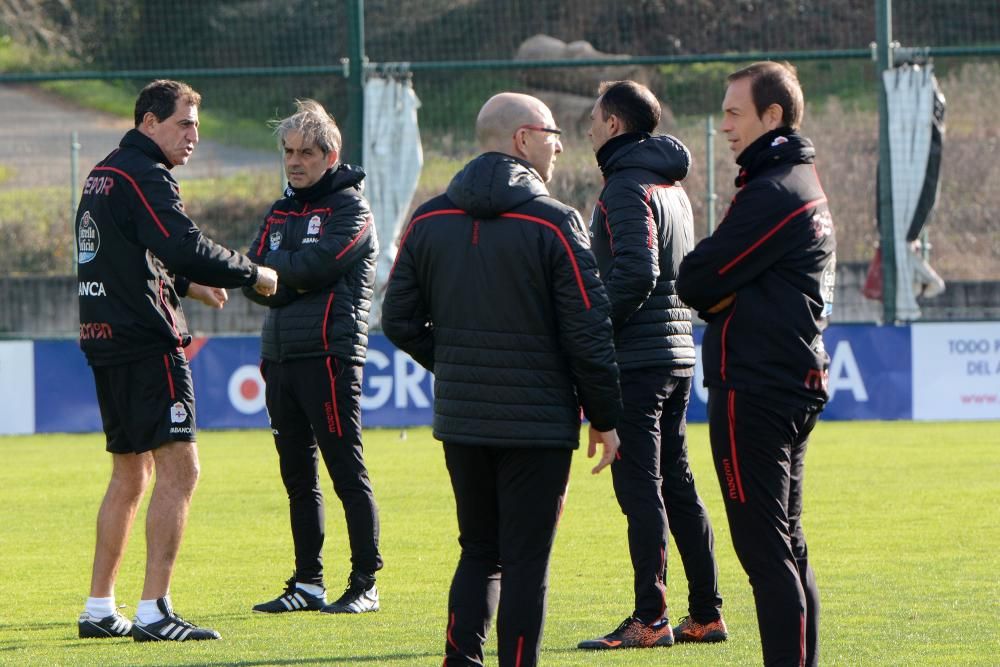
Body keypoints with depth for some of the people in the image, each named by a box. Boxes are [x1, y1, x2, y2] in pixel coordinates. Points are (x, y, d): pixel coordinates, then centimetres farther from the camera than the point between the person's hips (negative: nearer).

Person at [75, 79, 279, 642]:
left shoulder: (102, 175, 18)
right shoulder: (144, 177, -13)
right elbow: (185, 246, -25)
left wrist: (185, 285, 20)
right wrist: (253, 274, -13)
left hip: (105, 341, 10)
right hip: (147, 343, -10)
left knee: (131, 472, 17)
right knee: (178, 467, -10)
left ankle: (100, 608, 18)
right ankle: (154, 612, -15)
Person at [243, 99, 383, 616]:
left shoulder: (350, 209, -1)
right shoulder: (280, 213, 20)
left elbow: (316, 264, -16)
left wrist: (275, 269, -1)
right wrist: (296, 281, -9)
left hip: (330, 354, -7)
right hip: (279, 355, 7)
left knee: (347, 472, -7)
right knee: (298, 477, 10)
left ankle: (365, 583, -6)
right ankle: (307, 584, 15)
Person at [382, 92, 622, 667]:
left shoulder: (428, 221, 5)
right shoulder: (553, 223, -11)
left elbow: (400, 321, 7)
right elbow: (589, 332, -11)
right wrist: (605, 417, -1)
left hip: (461, 420, 5)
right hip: (538, 424, -5)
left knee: (478, 551, 16)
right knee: (526, 560, 0)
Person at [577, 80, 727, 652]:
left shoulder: (627, 188, -12)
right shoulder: (673, 187, 17)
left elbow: (636, 273, -23)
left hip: (636, 361, -9)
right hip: (677, 354, 9)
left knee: (640, 488, -7)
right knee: (677, 486, 13)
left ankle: (650, 619, -7)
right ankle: (706, 614, 14)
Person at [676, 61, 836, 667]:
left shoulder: (773, 195, -15)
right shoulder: (806, 185, 17)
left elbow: (696, 281, -16)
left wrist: (713, 294, 3)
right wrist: (727, 295, -5)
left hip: (753, 390, -10)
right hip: (797, 384, 10)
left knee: (766, 551, -9)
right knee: (789, 549, 14)